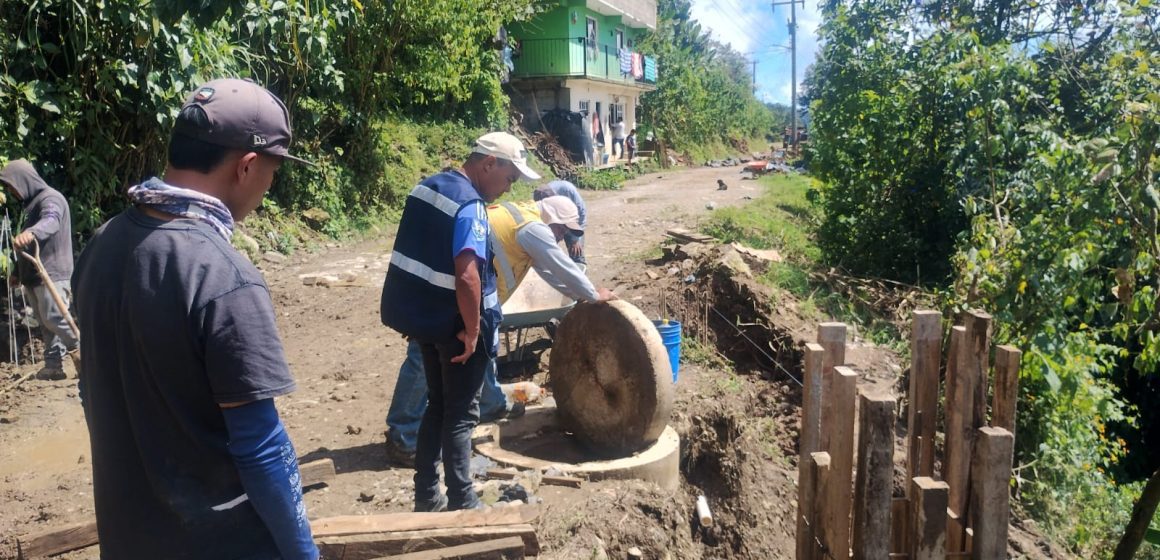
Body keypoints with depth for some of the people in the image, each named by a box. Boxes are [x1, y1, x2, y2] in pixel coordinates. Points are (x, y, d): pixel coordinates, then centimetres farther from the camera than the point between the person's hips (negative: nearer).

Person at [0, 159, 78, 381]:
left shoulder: (51, 198, -10)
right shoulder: (30, 203, 19)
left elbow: (51, 222, -35)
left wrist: (30, 233, -56)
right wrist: (18, 272, 27)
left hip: (51, 272, -9)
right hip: (34, 274, 9)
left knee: (53, 318, -11)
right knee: (44, 322, 8)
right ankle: (54, 365, 11)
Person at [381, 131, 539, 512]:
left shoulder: (428, 186, 7)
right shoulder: (471, 206, -22)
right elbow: (466, 276, -32)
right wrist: (472, 330, -20)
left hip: (422, 315, 8)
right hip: (453, 324, -8)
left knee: (438, 405, 19)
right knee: (460, 414, 5)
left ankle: (426, 496, 28)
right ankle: (462, 505, 14)